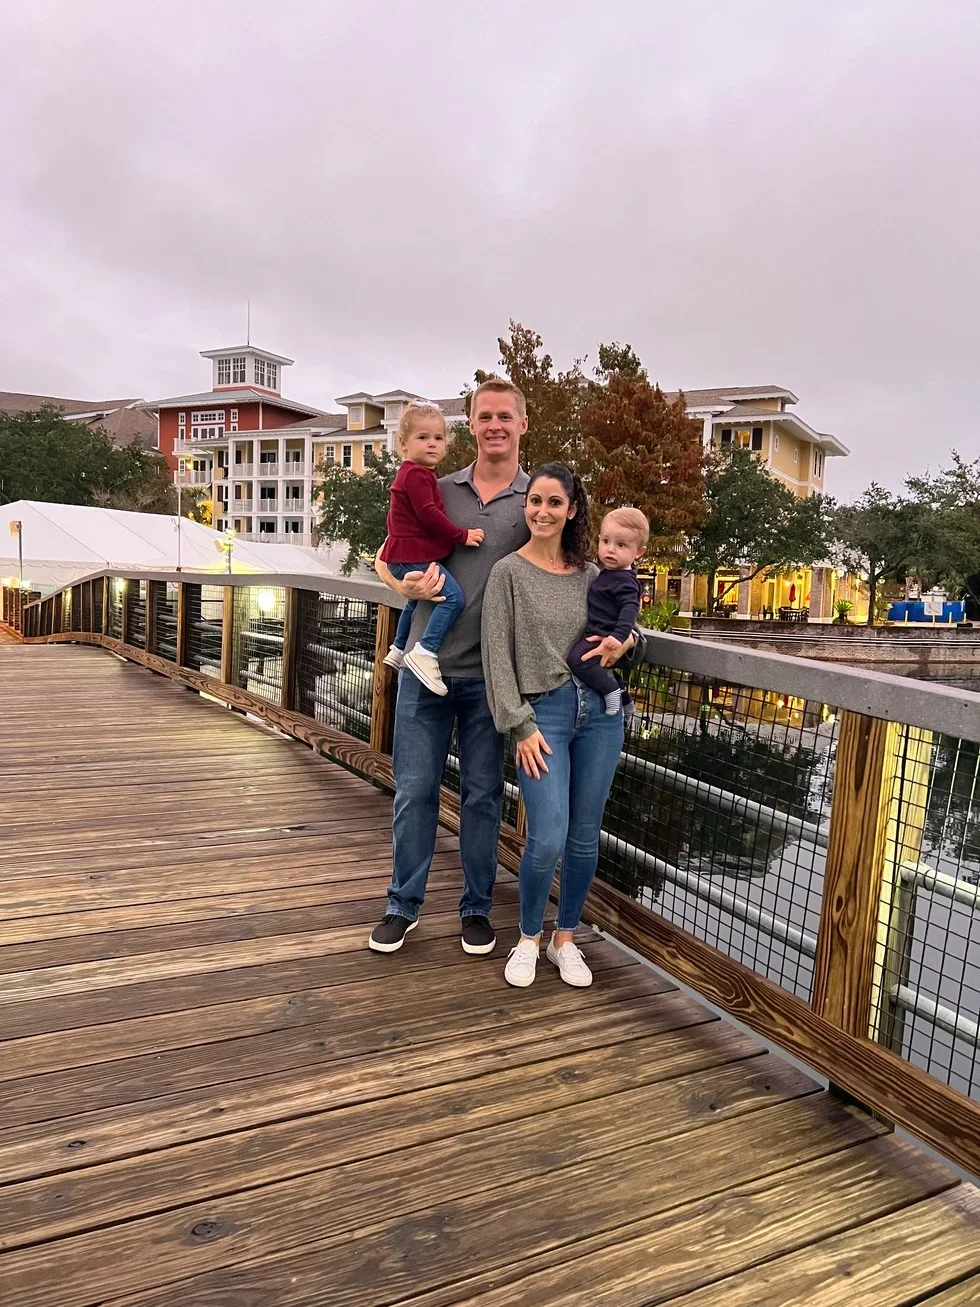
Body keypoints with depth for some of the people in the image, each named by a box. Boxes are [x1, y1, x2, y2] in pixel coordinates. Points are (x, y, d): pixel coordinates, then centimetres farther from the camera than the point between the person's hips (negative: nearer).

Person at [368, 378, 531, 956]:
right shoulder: (439, 490, 7)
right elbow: (386, 556, 13)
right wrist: (404, 585, -9)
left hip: (490, 675, -1)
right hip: (427, 666, 1)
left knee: (483, 794, 10)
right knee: (415, 789, 8)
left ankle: (477, 908, 27)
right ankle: (404, 904, 26)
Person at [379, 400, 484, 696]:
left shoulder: (412, 474, 18)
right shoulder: (416, 475, -16)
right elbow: (428, 514, -23)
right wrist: (462, 535, -18)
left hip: (406, 556, 11)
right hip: (414, 557, -11)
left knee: (416, 600, 31)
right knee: (453, 597, -21)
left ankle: (398, 649, 44)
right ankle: (426, 652, -25)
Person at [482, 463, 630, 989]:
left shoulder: (590, 574, 9)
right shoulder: (509, 572, -2)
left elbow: (626, 624, 23)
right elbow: (497, 656, -6)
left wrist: (623, 642, -1)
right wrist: (520, 727, -11)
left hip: (599, 711, 4)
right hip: (543, 713, -4)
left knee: (584, 837, 9)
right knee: (547, 839, -11)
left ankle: (564, 939, 30)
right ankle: (528, 939, 17)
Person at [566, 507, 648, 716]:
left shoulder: (625, 581, -17)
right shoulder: (607, 574, 12)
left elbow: (630, 609, -29)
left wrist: (619, 636, -39)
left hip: (604, 638, -11)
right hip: (595, 636, 11)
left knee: (578, 658, -30)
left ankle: (612, 690, -17)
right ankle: (622, 699, 40)